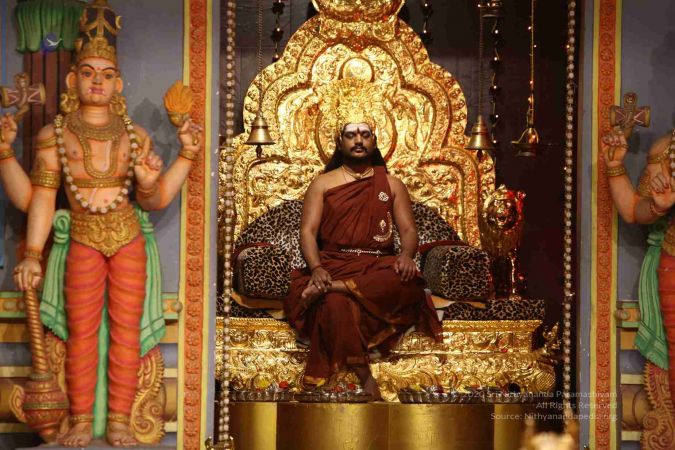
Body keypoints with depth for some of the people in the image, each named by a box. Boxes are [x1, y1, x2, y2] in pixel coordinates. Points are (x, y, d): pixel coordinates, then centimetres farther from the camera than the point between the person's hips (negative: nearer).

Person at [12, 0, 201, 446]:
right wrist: (33, 254, -7)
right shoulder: (55, 135, 1)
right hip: (83, 242, -1)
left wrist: (186, 157, -8)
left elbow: (155, 199, 1)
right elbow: (42, 197, -2)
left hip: (129, 239, 1)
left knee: (126, 328, 1)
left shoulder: (134, 135, 4)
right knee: (82, 330, -1)